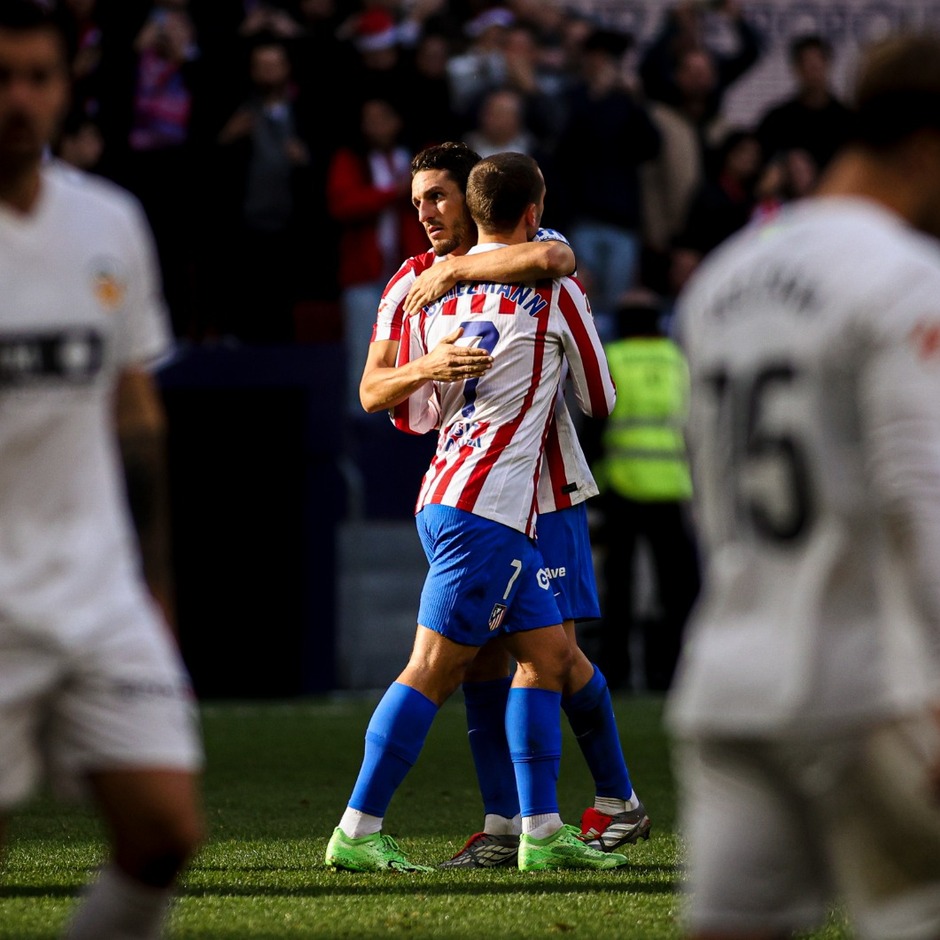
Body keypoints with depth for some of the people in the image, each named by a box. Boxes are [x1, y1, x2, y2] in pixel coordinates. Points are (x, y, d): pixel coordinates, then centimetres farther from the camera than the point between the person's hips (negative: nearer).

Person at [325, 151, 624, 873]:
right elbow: (600, 400, 10)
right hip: (489, 506, -8)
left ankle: (543, 830, 10)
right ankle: (357, 832, -7)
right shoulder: (555, 292, -4)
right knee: (435, 670, -7)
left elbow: (411, 412, 16)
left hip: (446, 495, 8)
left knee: (548, 652, 11)